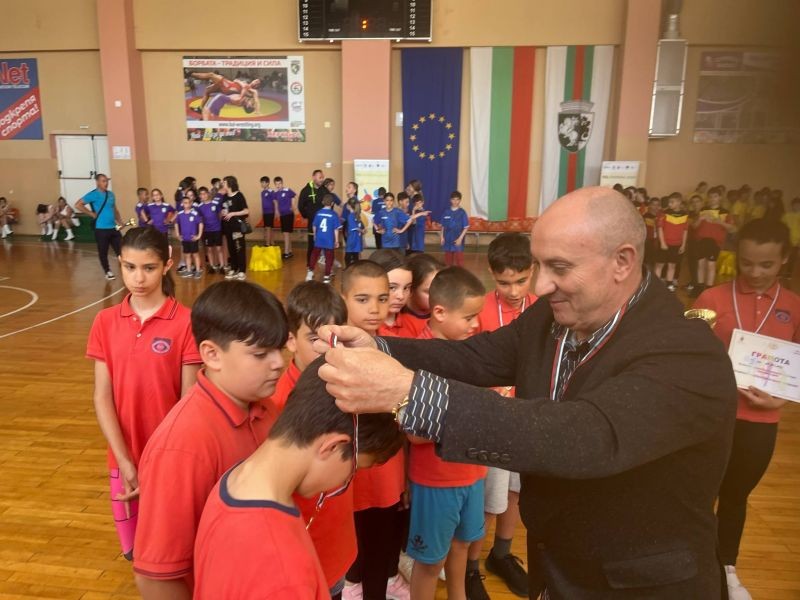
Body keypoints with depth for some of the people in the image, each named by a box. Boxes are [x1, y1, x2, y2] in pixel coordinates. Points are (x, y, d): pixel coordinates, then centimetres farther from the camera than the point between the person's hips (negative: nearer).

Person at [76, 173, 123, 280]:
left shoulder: (111, 194, 11)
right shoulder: (94, 194, -8)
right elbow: (78, 205, -12)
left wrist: (120, 221, 8)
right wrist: (92, 214, -12)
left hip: (113, 227, 5)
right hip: (101, 229, -5)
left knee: (120, 250, 4)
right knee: (103, 252, 7)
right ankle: (108, 272, 20)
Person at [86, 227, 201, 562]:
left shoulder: (185, 322, -13)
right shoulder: (105, 322, -1)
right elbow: (102, 398, -2)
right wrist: (124, 461, -10)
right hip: (125, 458, 3)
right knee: (135, 550, 17)